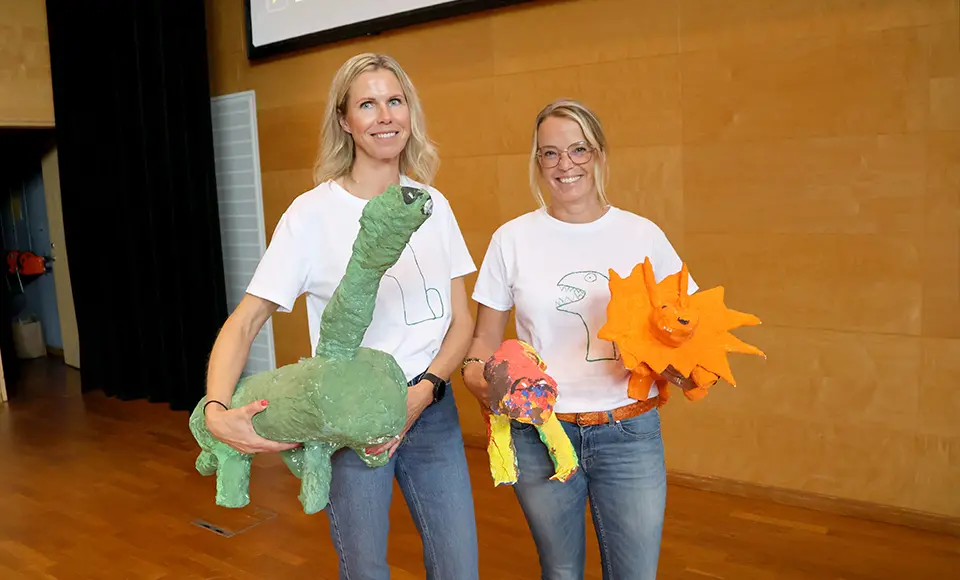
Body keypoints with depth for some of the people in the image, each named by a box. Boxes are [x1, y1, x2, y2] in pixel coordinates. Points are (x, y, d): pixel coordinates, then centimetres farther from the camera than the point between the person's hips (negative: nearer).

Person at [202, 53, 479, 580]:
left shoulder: (432, 205, 3)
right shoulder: (312, 214, -10)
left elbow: (461, 319, 5)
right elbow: (244, 322, -9)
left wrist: (424, 391, -11)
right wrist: (217, 411, -25)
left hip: (432, 411, 4)